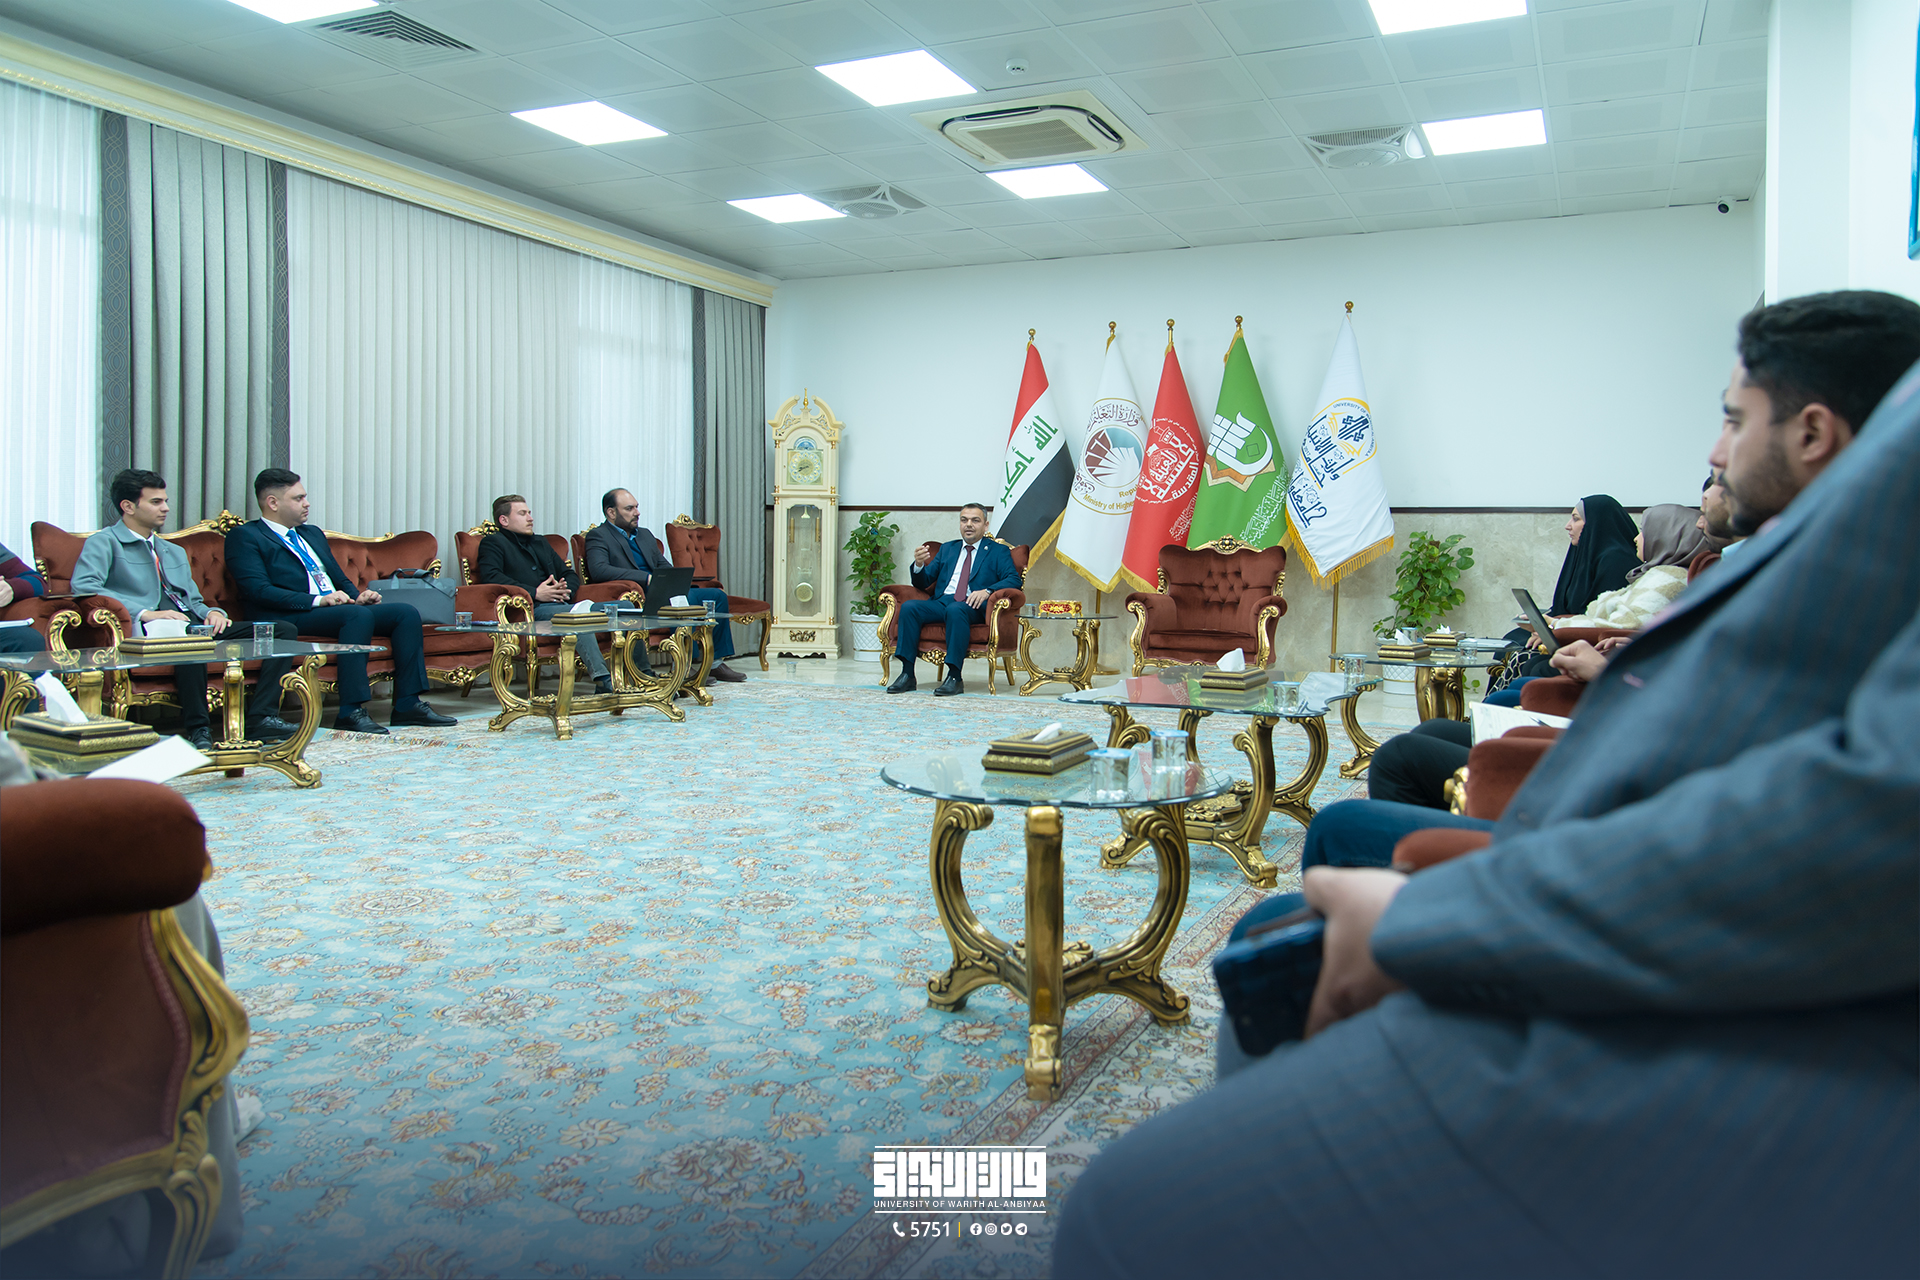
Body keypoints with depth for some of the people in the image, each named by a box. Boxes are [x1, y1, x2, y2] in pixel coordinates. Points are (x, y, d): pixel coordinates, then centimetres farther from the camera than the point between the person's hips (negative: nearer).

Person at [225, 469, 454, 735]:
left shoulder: (311, 534, 28)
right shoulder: (244, 537, 2)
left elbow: (341, 579, 28)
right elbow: (257, 590, -12)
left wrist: (358, 596, 3)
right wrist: (317, 601, -22)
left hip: (339, 607, 8)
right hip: (290, 619, -8)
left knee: (406, 612, -13)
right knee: (358, 615, -35)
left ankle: (408, 704, -17)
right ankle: (350, 711, -35)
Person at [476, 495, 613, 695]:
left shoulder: (540, 542, 33)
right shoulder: (493, 542, 11)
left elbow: (571, 574, 30)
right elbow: (491, 577, -9)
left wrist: (565, 589, 3)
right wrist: (535, 593, -14)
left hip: (560, 604, 6)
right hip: (531, 610, -6)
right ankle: (603, 680, -41)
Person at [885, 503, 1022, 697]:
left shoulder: (998, 552, 14)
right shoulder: (947, 549, 26)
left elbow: (1014, 580, -2)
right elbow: (923, 583, 22)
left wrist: (987, 591, -20)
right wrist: (919, 564, -1)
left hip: (972, 606, -4)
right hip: (941, 601, 4)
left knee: (955, 609, -38)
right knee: (909, 607, -24)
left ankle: (954, 677, -38)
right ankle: (907, 675, -25)